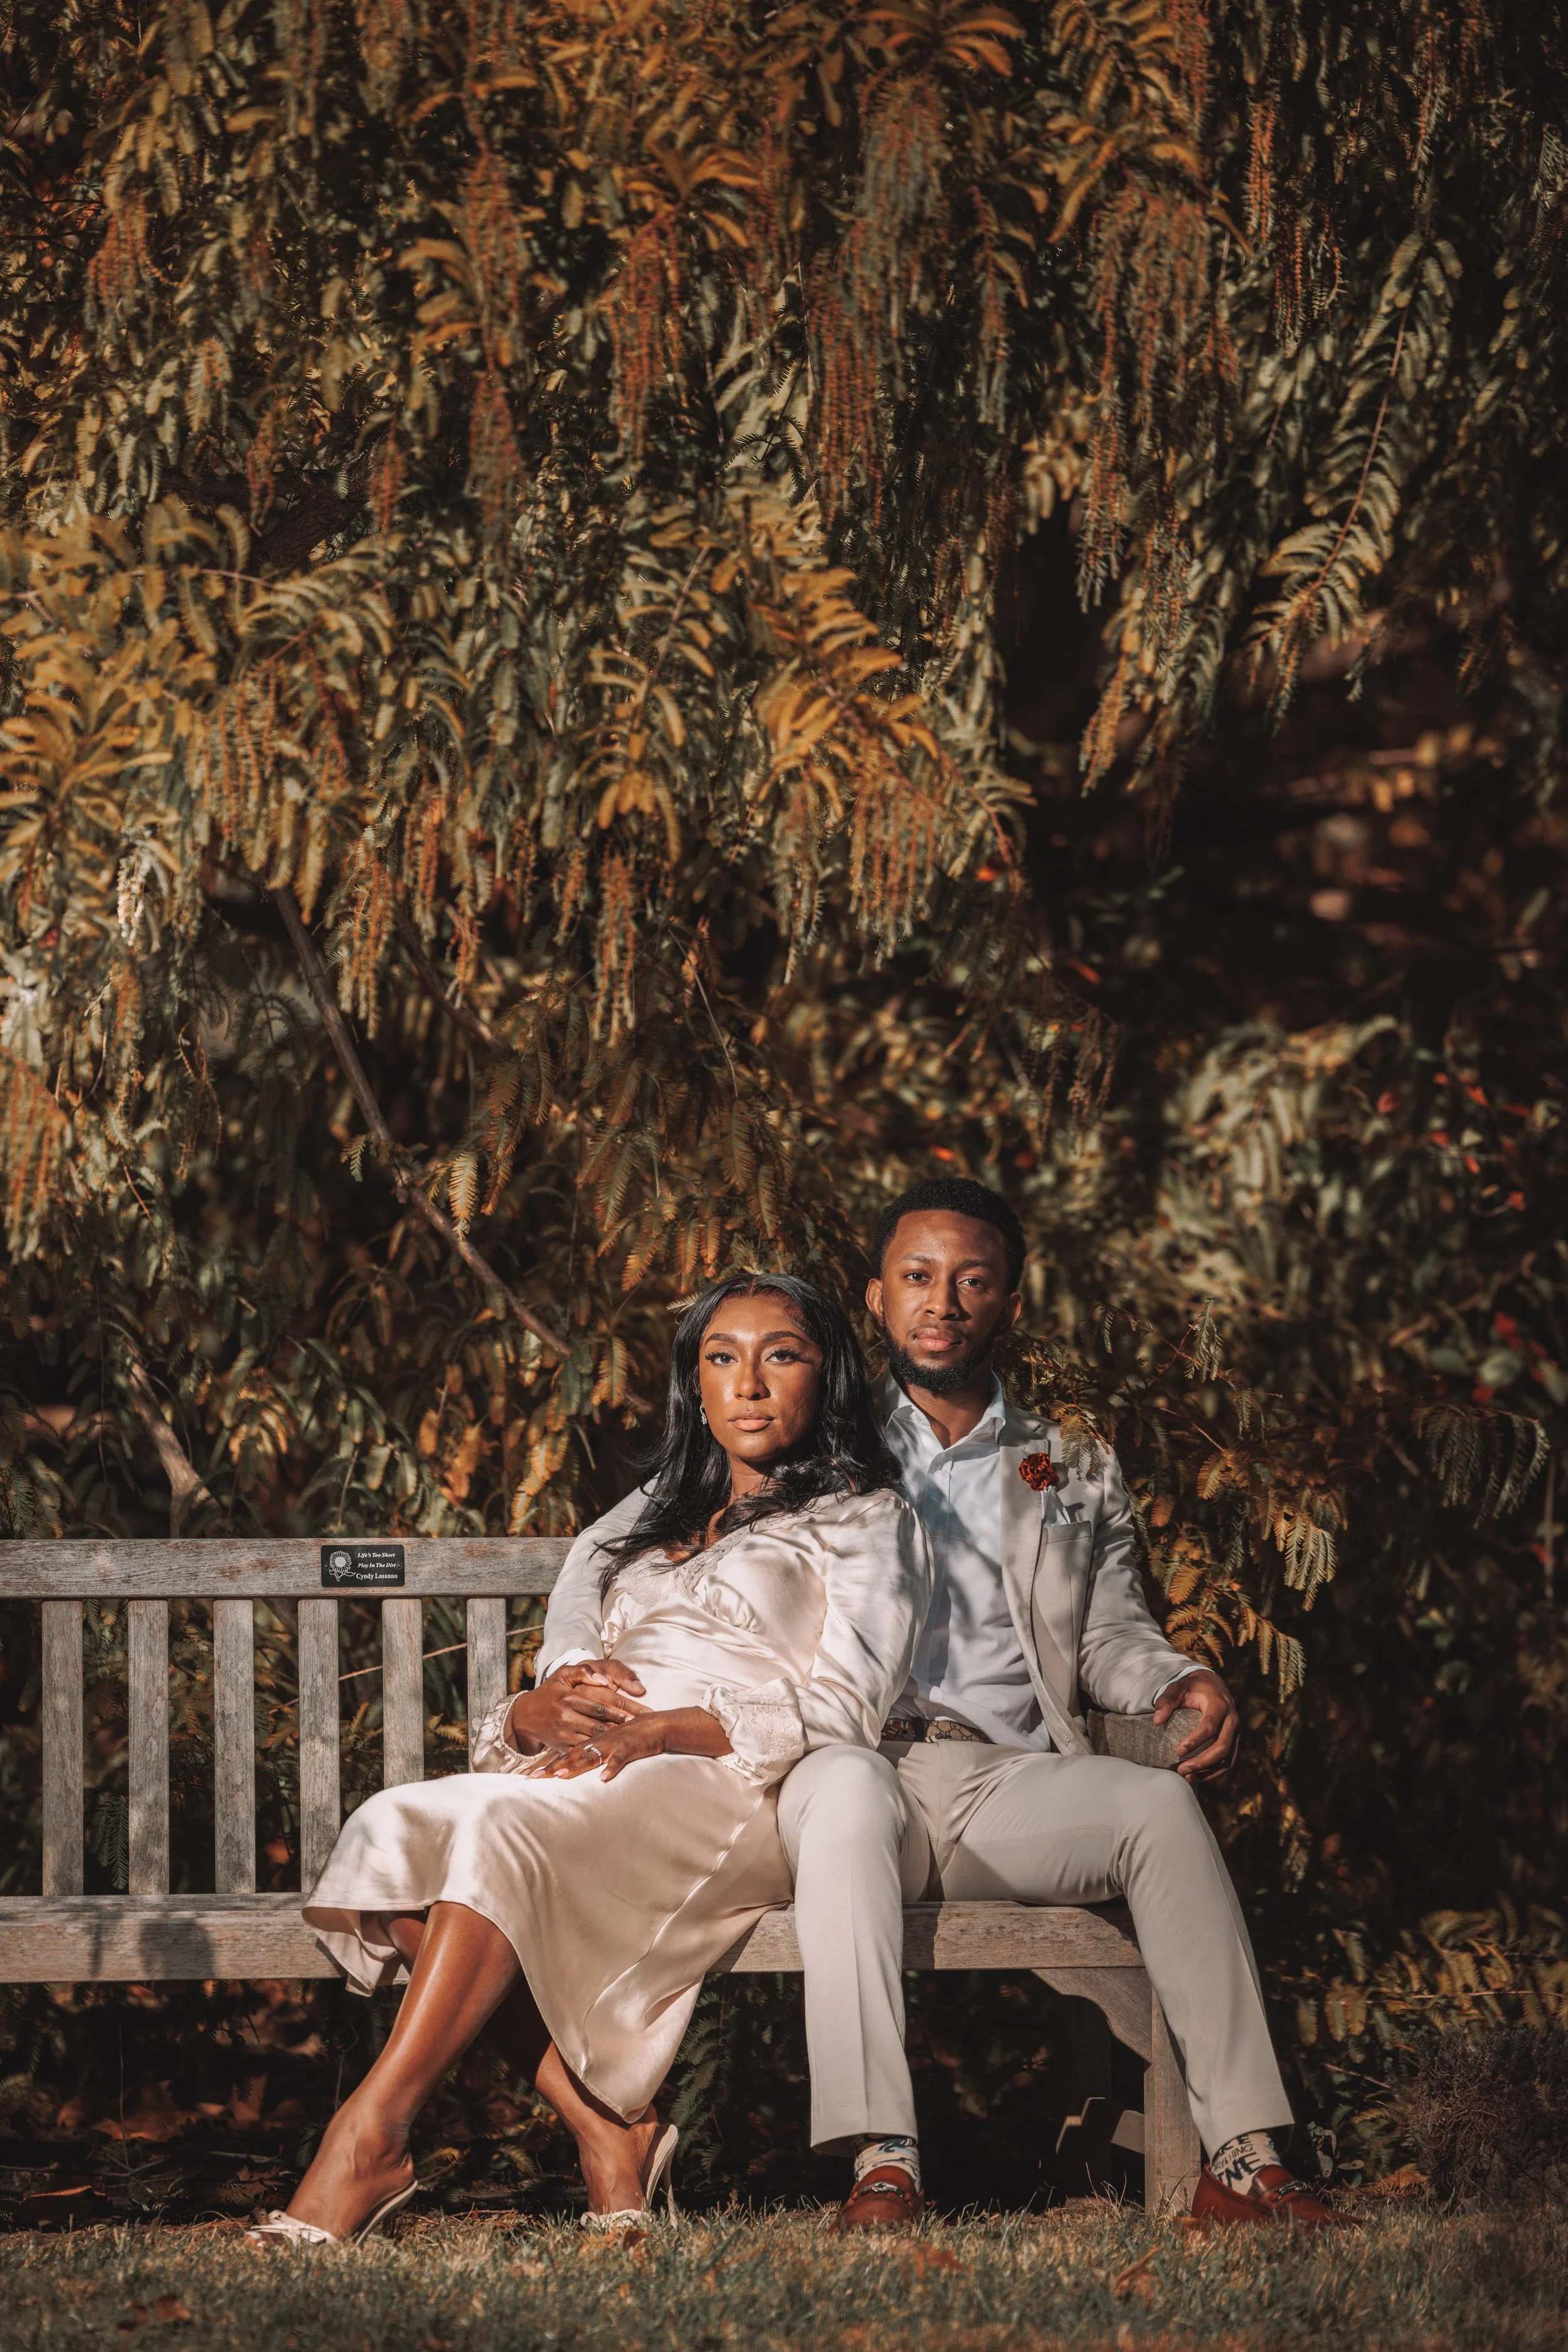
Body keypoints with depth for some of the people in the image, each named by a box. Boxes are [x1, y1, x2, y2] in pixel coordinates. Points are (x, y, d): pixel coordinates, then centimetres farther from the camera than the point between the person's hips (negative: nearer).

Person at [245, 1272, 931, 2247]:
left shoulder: (865, 1520, 15)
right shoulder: (646, 1525, 33)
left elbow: (841, 1712, -1)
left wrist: (662, 1731, -17)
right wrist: (543, 1711, -3)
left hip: (732, 1796, -6)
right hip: (593, 1783, 6)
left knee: (506, 1829, -35)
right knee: (401, 1829, -27)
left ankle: (374, 2138, -37)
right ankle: (606, 2129, -31)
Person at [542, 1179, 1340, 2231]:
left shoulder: (1075, 1472, 26)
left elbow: (1112, 1637, 19)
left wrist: (1181, 1679, -5)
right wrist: (570, 1678, -2)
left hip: (1010, 1785, 2)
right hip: (850, 1763, -2)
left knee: (1161, 1801, -30)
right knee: (850, 1782, -39)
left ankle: (1243, 2158, -34)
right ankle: (882, 2163, -48)